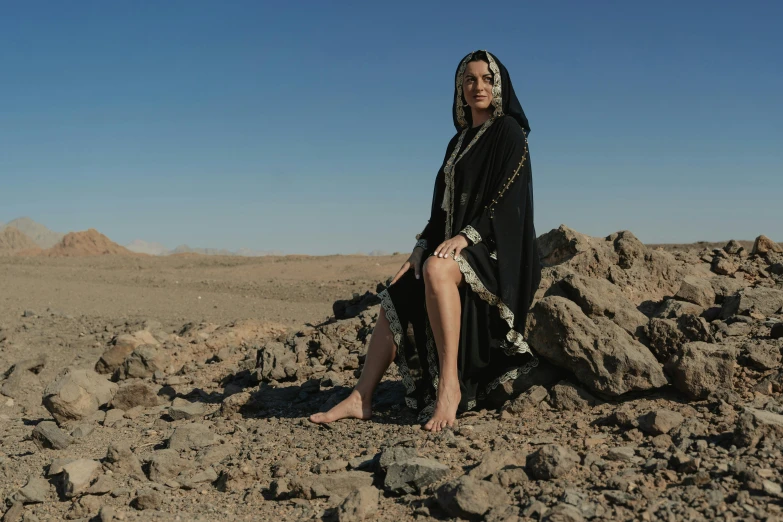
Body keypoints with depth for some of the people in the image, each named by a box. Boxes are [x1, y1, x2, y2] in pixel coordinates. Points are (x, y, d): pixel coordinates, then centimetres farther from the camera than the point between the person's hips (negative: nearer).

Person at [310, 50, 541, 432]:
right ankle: (360, 400, -6)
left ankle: (450, 384, -36)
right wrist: (422, 246, 3)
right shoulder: (459, 142, 19)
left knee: (437, 270, -37)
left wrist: (468, 235, -25)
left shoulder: (509, 132, -4)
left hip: (495, 247, -8)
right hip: (456, 243, 8)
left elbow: (508, 196, -15)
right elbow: (445, 204, 16)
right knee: (397, 299, -5)